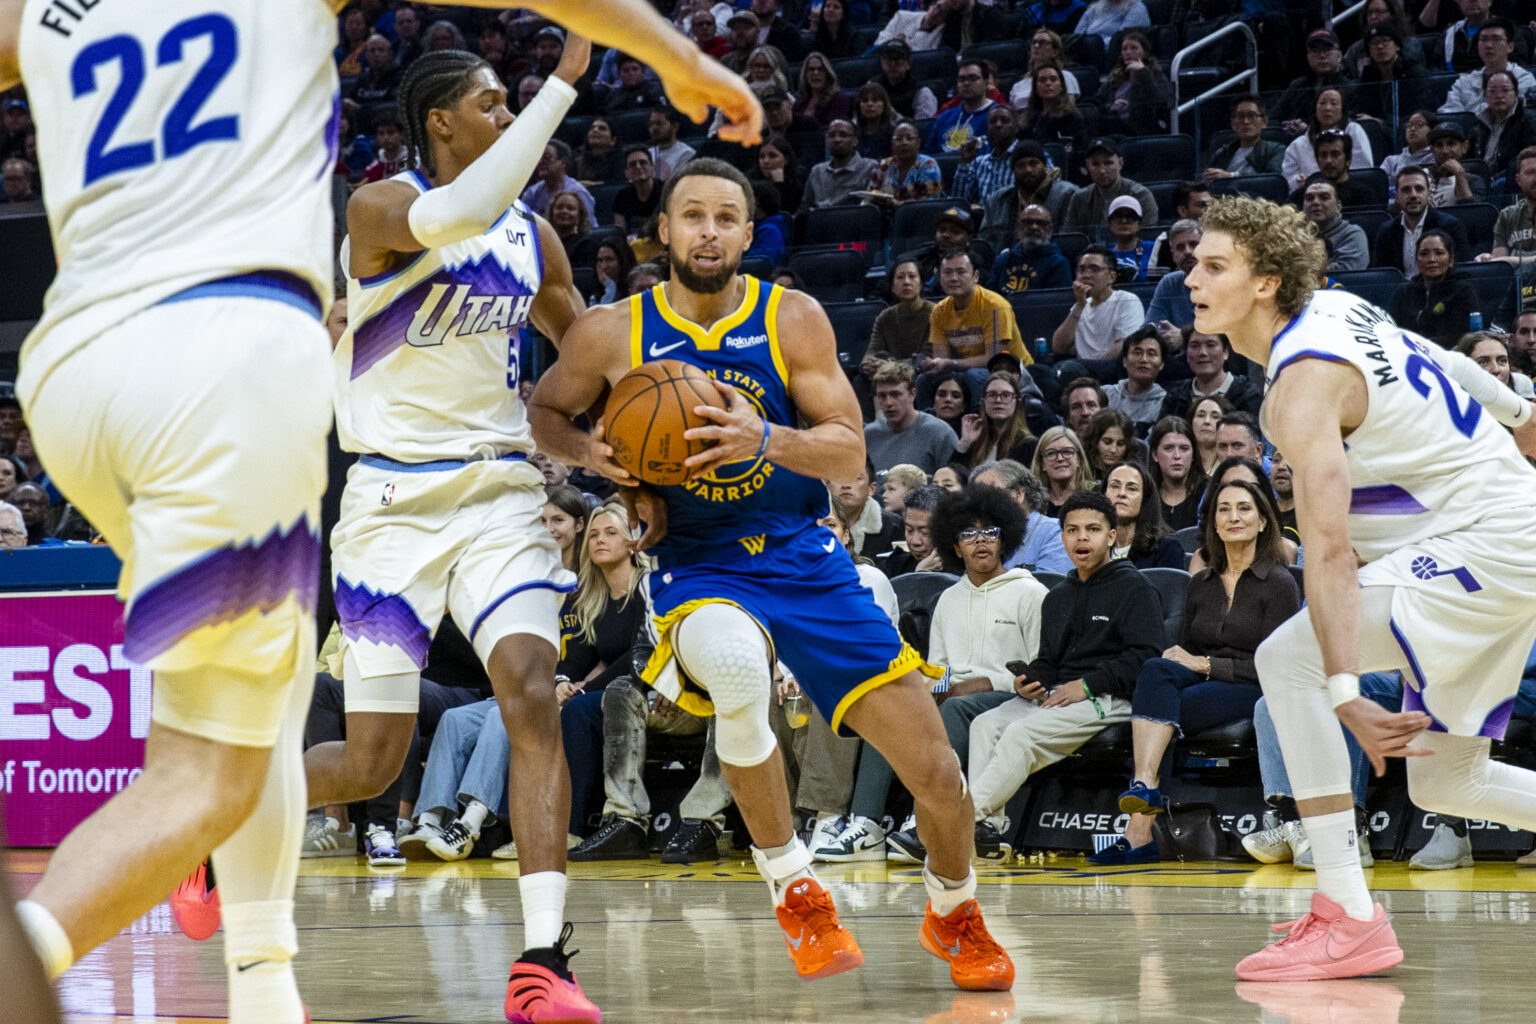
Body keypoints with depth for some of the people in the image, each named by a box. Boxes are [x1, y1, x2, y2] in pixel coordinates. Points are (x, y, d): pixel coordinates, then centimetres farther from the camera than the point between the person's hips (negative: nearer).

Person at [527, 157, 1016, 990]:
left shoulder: (794, 321, -4)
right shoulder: (612, 334, -5)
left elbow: (849, 453, -5)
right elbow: (544, 412, 12)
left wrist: (766, 439, -24)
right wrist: (590, 452, -10)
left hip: (806, 561, 2)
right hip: (697, 569, -2)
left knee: (936, 772, -4)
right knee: (731, 659, -41)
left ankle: (955, 913, 31)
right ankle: (793, 891, -19)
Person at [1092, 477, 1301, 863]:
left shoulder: (1279, 584, 2)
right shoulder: (1201, 584, 20)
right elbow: (1184, 647, 20)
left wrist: (1205, 665, -11)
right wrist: (1174, 660, -4)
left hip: (1250, 693, -5)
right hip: (1198, 686, 5)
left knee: (1153, 699, -32)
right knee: (1156, 670, -32)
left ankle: (1139, 830, -42)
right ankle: (1145, 784, -49)